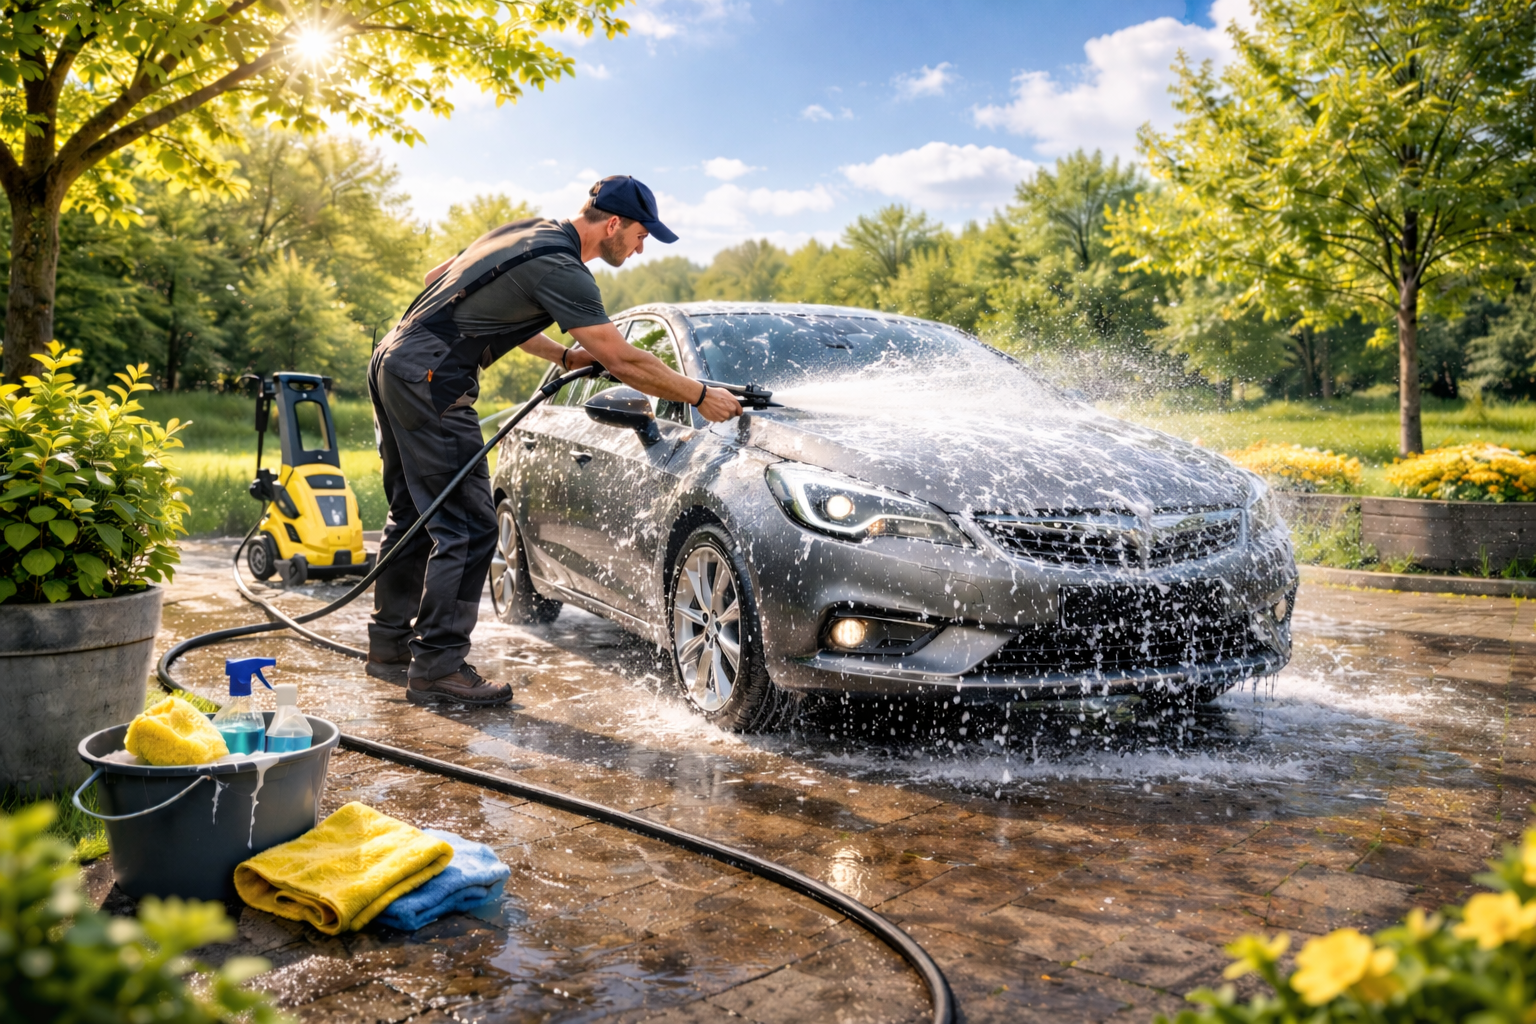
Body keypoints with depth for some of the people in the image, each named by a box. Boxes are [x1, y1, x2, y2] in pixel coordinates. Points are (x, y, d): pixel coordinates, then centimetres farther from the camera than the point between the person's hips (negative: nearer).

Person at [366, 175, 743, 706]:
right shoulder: (559, 269, -15)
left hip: (391, 359, 11)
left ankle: (389, 645, 27)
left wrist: (563, 354, 18)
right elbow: (623, 362, -18)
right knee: (467, 527, -7)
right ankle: (437, 667, -1)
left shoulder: (531, 231, 14)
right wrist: (702, 396, -6)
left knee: (414, 514, 17)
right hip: (428, 379, -11)